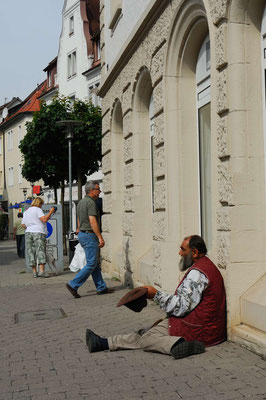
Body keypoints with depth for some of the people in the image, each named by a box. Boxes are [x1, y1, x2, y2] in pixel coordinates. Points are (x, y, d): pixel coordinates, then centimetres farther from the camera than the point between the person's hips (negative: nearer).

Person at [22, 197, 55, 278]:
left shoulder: (26, 212, 18)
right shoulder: (38, 210, -3)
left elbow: (23, 224, 19)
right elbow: (44, 219, -15)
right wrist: (51, 212, -5)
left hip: (28, 233, 6)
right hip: (38, 232, -6)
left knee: (31, 253, 7)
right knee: (41, 251, -9)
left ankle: (34, 272, 6)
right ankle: (41, 271, -20)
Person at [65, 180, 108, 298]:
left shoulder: (81, 202, 15)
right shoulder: (91, 202, -15)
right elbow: (92, 221, -22)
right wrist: (100, 237, -23)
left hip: (82, 234, 10)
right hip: (90, 235, -10)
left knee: (95, 263, 12)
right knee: (91, 264, -6)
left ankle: (101, 287, 16)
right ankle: (73, 285, -8)